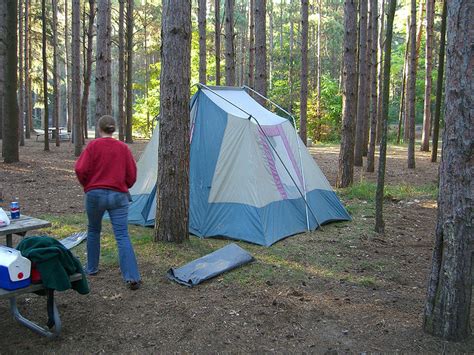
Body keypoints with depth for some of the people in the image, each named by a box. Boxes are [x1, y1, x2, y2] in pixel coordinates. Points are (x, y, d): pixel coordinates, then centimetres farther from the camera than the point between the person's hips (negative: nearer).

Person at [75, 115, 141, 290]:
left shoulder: (93, 145, -3)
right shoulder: (123, 147, 3)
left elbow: (81, 169, -9)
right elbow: (132, 174, 3)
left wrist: (87, 186, 10)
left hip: (95, 194, 0)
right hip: (118, 196, 1)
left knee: (93, 231, 22)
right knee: (122, 236, -4)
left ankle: (92, 268, 32)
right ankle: (132, 277, -12)